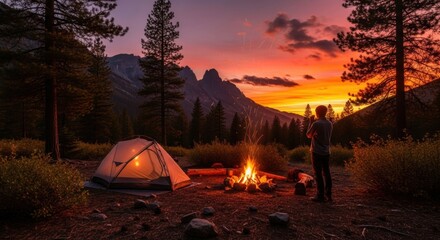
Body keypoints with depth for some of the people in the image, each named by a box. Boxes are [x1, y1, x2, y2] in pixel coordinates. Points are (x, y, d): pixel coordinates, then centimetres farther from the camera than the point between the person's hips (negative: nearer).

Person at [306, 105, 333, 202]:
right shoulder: (330, 124, 5)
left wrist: (310, 122, 3)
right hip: (326, 152, 6)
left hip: (317, 152, -6)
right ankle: (328, 194, 18)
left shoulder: (316, 123, -15)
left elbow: (309, 135, -2)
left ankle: (320, 196, 4)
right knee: (326, 173, 12)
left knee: (318, 174, 0)